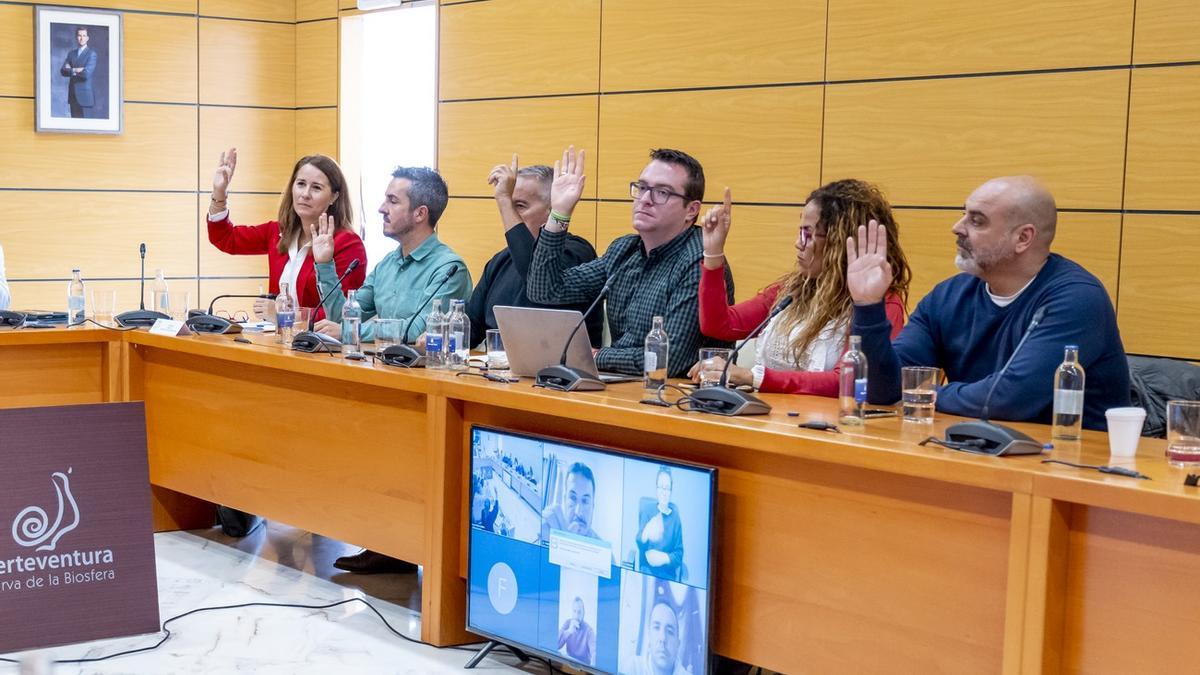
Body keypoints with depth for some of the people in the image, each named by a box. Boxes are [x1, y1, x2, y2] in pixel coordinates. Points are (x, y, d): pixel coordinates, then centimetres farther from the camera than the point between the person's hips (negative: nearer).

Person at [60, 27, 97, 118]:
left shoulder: (91, 54, -4)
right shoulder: (71, 53, 15)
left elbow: (87, 73, -16)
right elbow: (63, 71, 3)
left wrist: (71, 70, -3)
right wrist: (76, 70, -11)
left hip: (84, 95, -5)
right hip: (73, 95, 6)